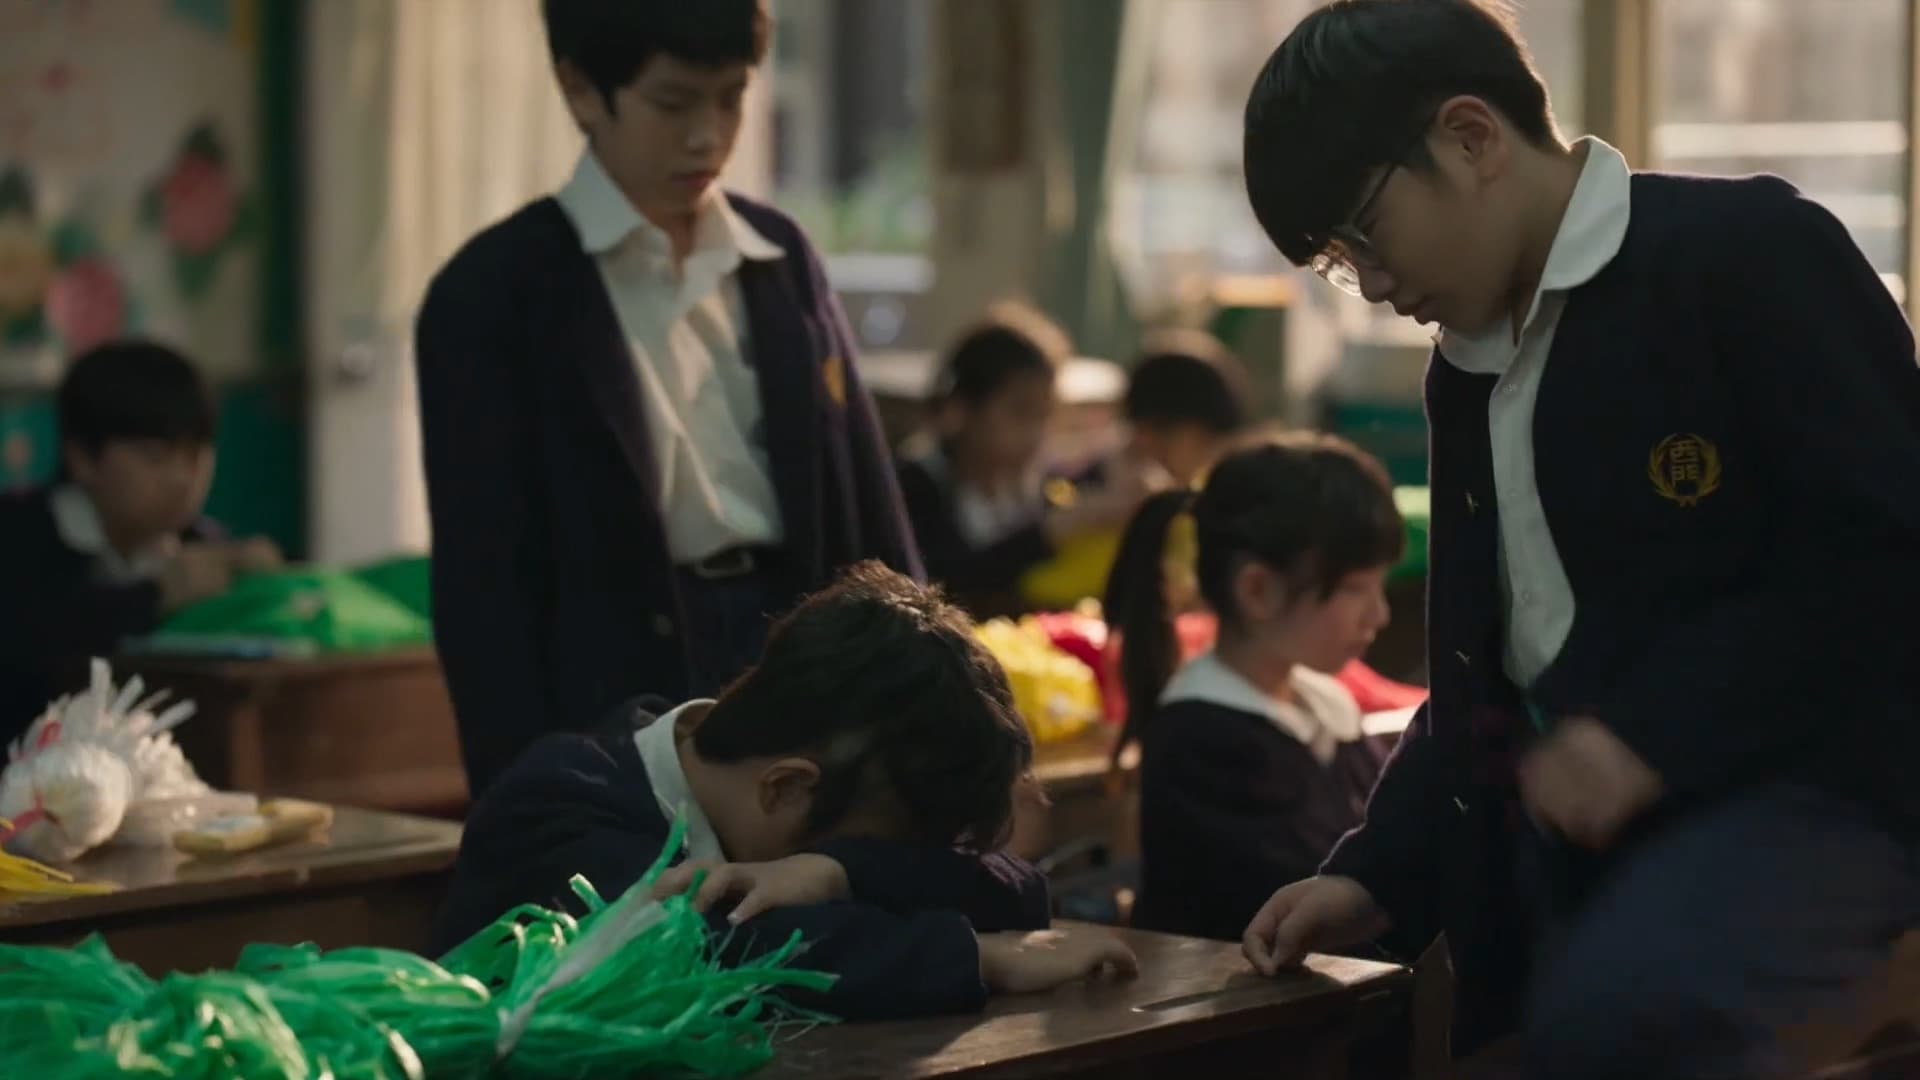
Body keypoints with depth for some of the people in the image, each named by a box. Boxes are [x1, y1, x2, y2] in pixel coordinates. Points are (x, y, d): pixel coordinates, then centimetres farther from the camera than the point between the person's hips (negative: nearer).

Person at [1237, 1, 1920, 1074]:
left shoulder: (1746, 253, -7)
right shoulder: (1470, 366, 19)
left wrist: (1655, 733, -20)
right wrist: (1380, 875, 12)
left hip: (1802, 787, -8)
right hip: (1582, 824, 8)